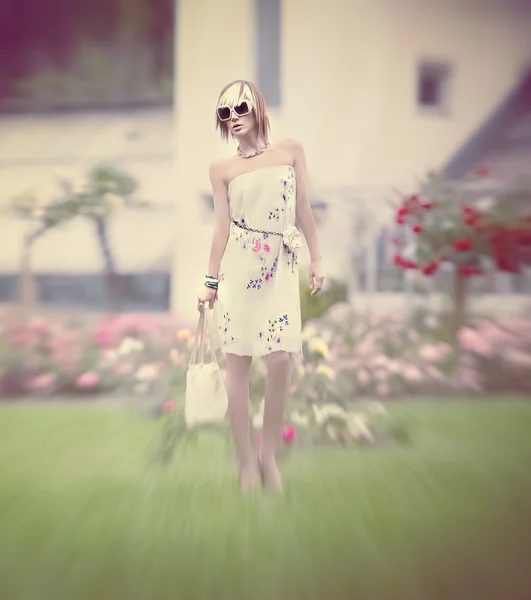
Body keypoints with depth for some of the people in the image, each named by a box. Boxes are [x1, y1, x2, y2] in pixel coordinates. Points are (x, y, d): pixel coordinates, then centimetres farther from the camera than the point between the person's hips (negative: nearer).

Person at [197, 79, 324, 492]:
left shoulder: (291, 151, 7)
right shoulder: (222, 169, 6)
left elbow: (304, 209, 9)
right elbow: (222, 226, 6)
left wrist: (317, 259, 5)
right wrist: (211, 281, 5)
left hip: (282, 267, 0)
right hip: (237, 267, 0)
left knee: (282, 360, -9)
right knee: (238, 361, 1)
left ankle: (269, 454, 11)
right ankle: (246, 459, 14)